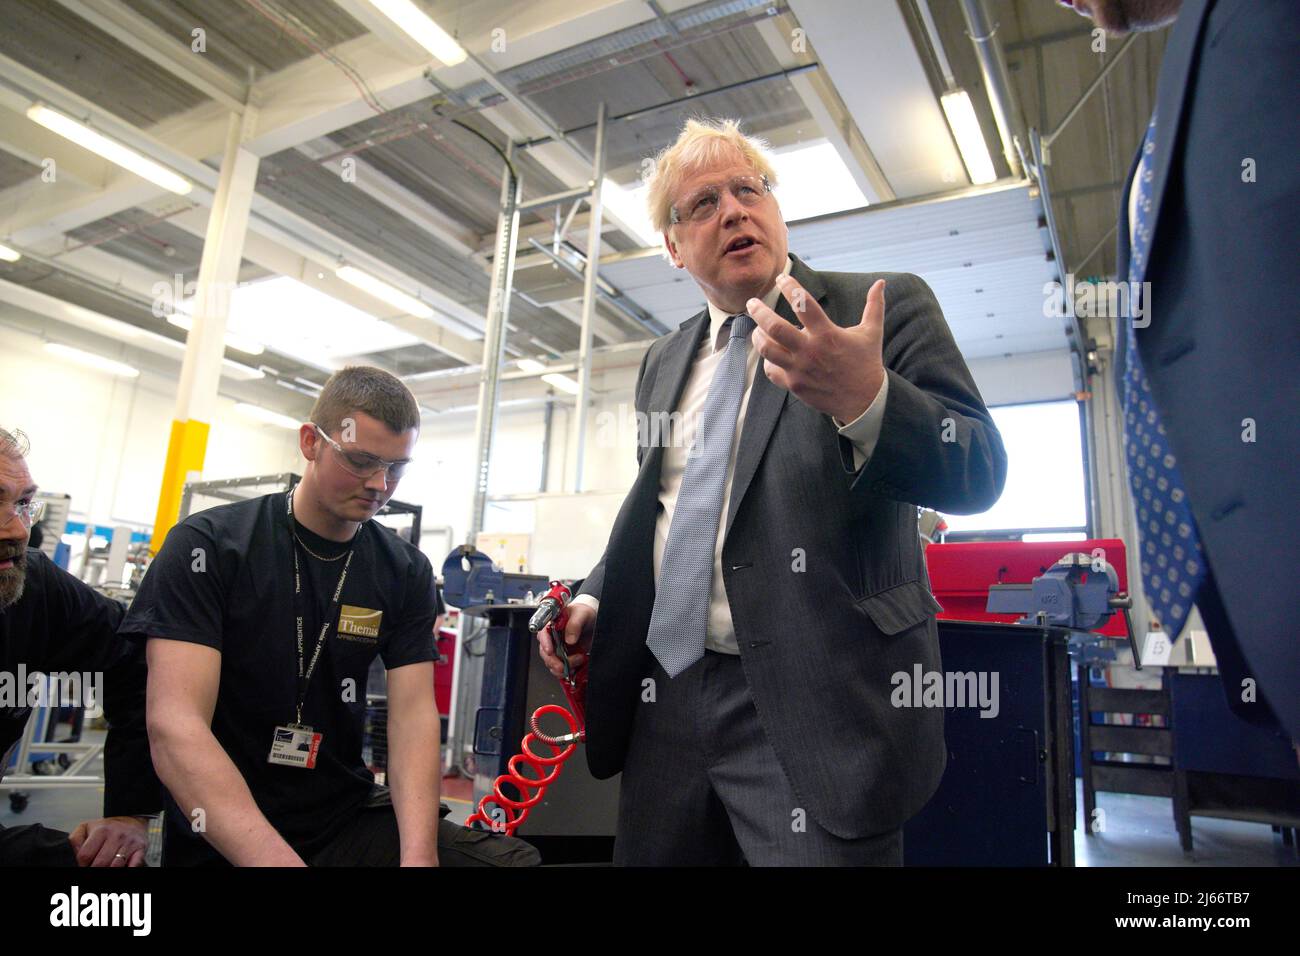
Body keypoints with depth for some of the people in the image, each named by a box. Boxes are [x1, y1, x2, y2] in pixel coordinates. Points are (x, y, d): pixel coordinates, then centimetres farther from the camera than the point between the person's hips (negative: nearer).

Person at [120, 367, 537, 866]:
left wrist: (418, 853, -24)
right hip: (225, 844, -4)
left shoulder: (406, 571, 0)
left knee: (518, 856, -16)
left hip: (349, 819, 4)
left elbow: (413, 715, -7)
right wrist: (280, 860, -32)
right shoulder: (208, 546, -10)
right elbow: (175, 727, -20)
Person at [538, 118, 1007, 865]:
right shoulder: (664, 361, 14)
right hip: (667, 699, 6)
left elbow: (980, 472, -11)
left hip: (816, 708, -5)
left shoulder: (886, 306, -2)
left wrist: (867, 400, -29)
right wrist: (598, 596, 8)